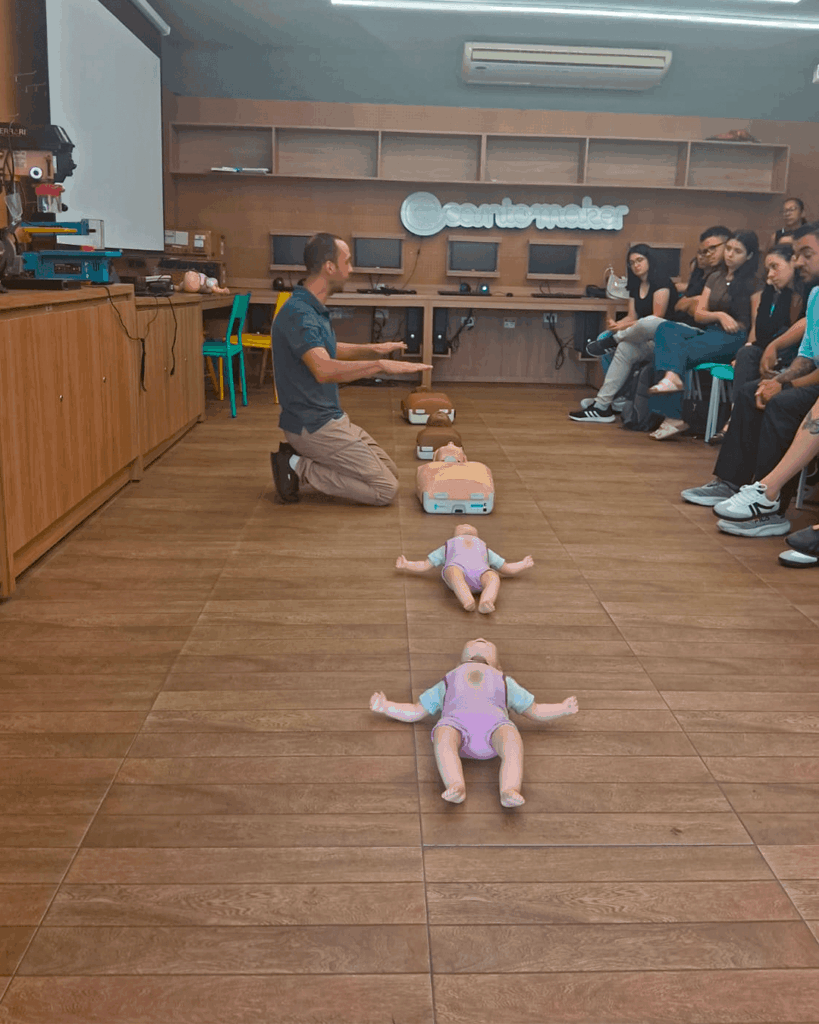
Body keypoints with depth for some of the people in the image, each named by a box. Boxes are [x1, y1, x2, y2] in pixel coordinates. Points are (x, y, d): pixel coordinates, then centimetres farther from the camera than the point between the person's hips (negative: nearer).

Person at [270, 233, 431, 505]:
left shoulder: (314, 309, 10)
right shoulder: (298, 313, -22)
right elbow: (324, 370, -37)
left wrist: (374, 349, 21)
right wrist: (379, 365, -35)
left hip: (330, 418, 10)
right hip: (313, 427, -10)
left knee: (389, 472, 15)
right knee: (385, 489, -8)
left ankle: (299, 460, 11)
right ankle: (299, 468, -4)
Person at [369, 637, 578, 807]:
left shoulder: (505, 682, 44)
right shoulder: (447, 683, 44)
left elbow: (535, 712, 39)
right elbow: (415, 712, 40)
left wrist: (563, 708, 25)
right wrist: (385, 707, 28)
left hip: (494, 721, 0)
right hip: (456, 721, 0)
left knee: (513, 742, -34)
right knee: (443, 737, -36)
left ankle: (510, 791, -50)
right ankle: (456, 787, -51)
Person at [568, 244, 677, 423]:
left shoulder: (661, 282, -7)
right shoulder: (635, 286, 17)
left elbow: (657, 317, -13)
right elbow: (632, 317, 11)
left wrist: (623, 327, -17)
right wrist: (616, 325, -12)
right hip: (647, 340, 7)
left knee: (648, 323, -40)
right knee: (625, 349, -21)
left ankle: (613, 339, -12)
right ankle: (602, 405, -25)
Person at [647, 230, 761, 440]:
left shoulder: (753, 283, 4)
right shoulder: (715, 278, 21)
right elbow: (698, 314, 13)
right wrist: (720, 316, -6)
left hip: (735, 338, -6)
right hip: (709, 333, 6)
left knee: (680, 352, -29)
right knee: (666, 329, -23)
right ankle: (672, 376, -44)